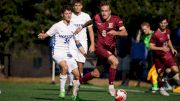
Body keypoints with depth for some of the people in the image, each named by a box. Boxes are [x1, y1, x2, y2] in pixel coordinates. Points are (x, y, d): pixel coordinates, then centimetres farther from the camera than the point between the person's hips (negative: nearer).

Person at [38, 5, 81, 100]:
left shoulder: (73, 27, 6)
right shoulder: (57, 26, -9)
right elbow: (45, 35, -8)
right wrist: (42, 35, -28)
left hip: (68, 53, 6)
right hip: (58, 52, -6)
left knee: (77, 75, 0)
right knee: (65, 66, -35)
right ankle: (62, 90, -25)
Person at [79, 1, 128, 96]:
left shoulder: (116, 19, -9)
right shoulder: (97, 18, -5)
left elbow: (125, 32, -22)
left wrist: (116, 32, -39)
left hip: (110, 49, 3)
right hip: (100, 47, -3)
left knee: (96, 74, 12)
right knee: (115, 61, -29)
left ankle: (79, 81, 34)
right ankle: (111, 86, -19)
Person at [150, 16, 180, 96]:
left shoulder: (168, 31, -2)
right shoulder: (156, 34, -22)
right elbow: (151, 47, -22)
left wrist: (172, 48, 8)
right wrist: (162, 48, -31)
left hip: (167, 54, 4)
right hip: (158, 56, -4)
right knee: (160, 74, 2)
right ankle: (161, 89, 24)